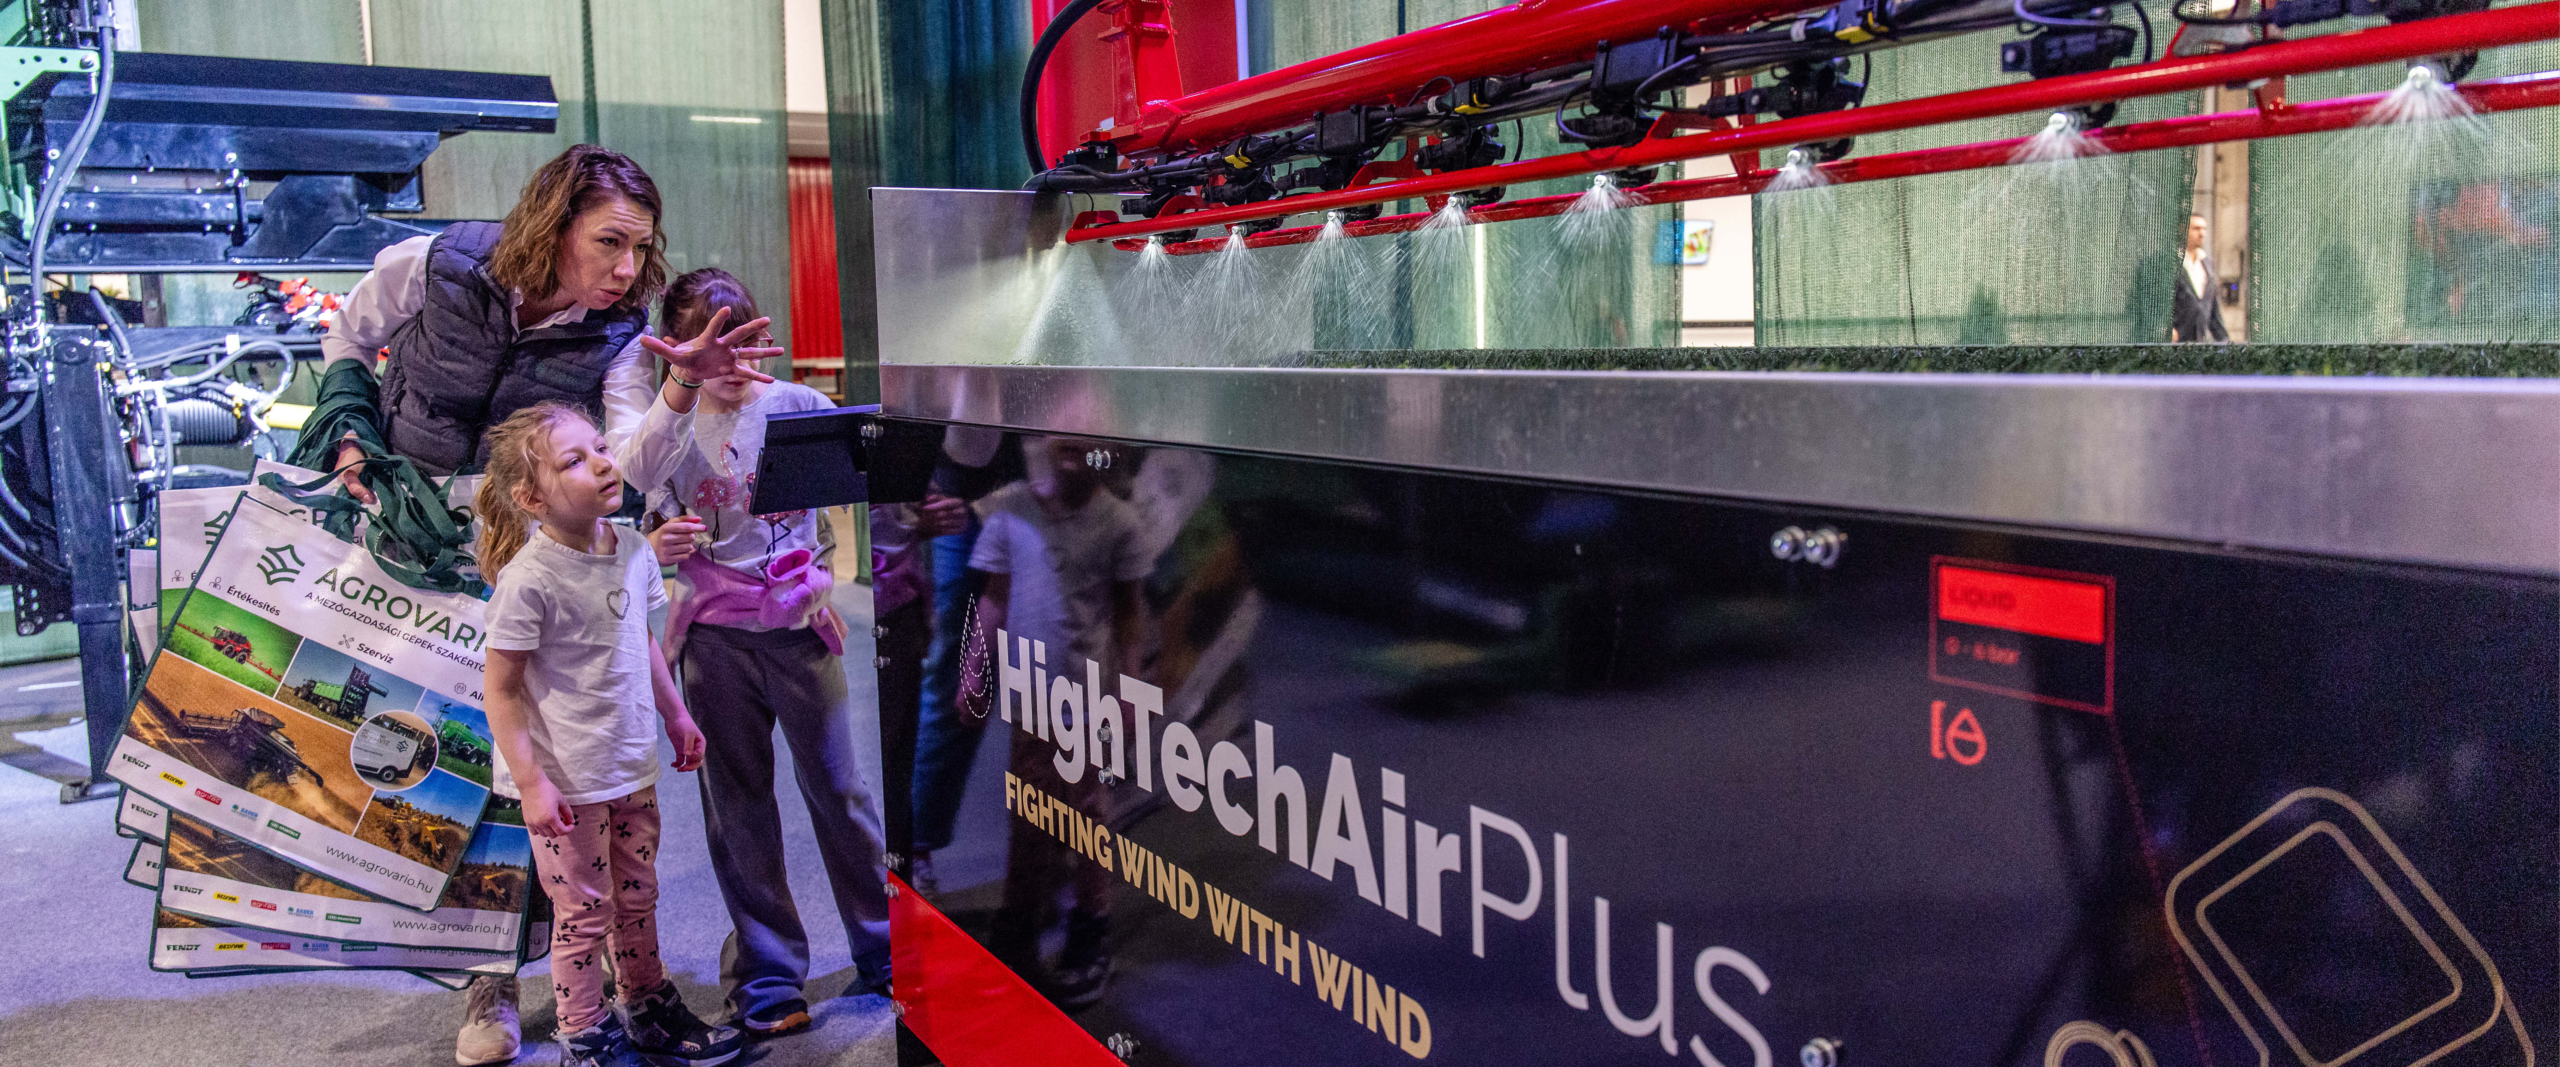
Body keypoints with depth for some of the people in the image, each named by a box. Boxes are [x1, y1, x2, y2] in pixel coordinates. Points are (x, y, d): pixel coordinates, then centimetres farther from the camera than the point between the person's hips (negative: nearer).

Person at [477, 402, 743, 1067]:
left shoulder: (632, 549, -1)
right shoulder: (530, 579, -22)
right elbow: (501, 690, -17)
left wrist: (676, 715, 20)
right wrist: (530, 782, -19)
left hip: (632, 764, 7)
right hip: (567, 781, -6)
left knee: (637, 895, 20)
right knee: (585, 910, 6)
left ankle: (649, 1010, 37)